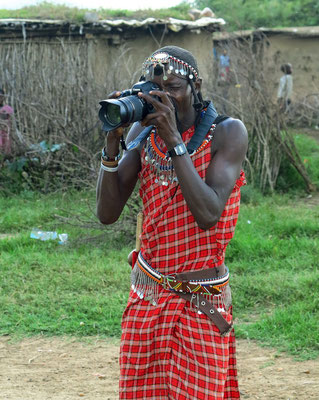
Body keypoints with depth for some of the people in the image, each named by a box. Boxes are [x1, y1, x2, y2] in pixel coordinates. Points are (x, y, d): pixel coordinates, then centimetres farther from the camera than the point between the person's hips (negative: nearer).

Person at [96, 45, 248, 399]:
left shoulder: (227, 133, -10)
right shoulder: (142, 133, 3)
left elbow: (208, 214, -23)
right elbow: (107, 213, -3)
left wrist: (174, 141, -24)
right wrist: (112, 142, -14)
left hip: (202, 303, -4)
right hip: (146, 296, 4)